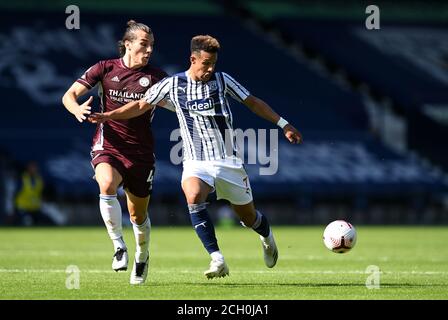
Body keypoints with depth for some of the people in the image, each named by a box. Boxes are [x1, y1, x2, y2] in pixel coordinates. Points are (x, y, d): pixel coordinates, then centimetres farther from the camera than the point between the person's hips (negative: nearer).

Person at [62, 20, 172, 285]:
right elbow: (69, 95, 1)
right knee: (107, 184, -34)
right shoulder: (105, 69, 1)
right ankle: (119, 246, -22)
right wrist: (77, 109, -21)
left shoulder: (155, 76, 2)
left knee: (138, 215, 8)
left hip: (141, 152, 1)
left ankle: (142, 256, 39)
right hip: (108, 146, -1)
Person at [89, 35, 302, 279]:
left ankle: (266, 235, 47)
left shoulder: (222, 80, 1)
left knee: (248, 217, 8)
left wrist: (283, 124, 9)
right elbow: (141, 105, 11)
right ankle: (217, 259, -33)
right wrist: (110, 115, 1)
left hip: (228, 160, 1)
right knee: (193, 196, -33)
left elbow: (253, 102, 10)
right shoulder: (172, 84, 1)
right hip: (195, 162, -1)